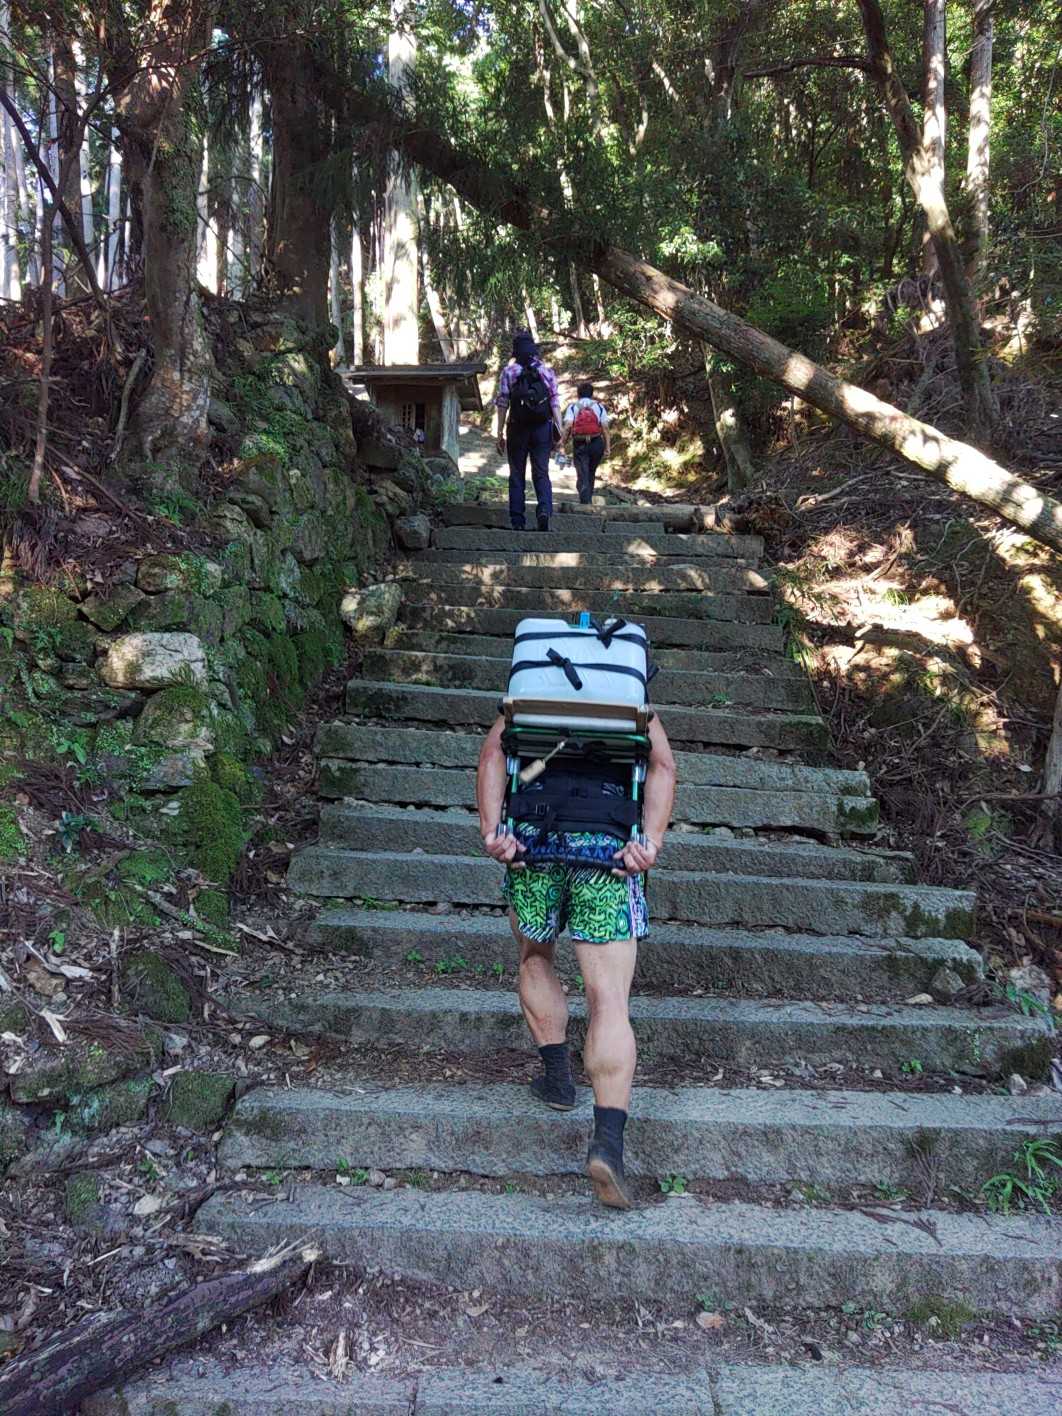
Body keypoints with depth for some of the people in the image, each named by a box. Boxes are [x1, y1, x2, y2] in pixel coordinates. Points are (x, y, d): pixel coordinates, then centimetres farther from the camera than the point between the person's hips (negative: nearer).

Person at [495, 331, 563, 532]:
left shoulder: (508, 371, 1)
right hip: (542, 427, 1)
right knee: (541, 473, 5)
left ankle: (517, 521, 3)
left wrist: (500, 433, 1)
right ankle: (544, 510, -19)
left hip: (518, 428, -1)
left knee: (517, 475, 7)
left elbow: (502, 404, -2)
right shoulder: (546, 370, 6)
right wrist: (559, 426, 0)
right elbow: (555, 401, 0)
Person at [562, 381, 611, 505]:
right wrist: (608, 447, 1)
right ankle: (588, 500, 23)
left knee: (582, 475, -3)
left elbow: (568, 426, -10)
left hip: (579, 443, -2)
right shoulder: (599, 407, 11)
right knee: (591, 473, 18)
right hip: (596, 443, 2)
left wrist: (564, 442, -1)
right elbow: (605, 427, 2)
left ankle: (585, 502, -17)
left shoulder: (572, 407, 7)